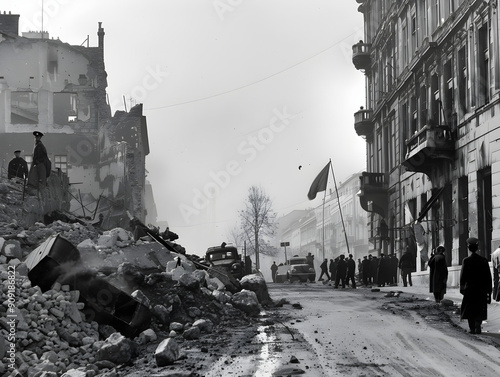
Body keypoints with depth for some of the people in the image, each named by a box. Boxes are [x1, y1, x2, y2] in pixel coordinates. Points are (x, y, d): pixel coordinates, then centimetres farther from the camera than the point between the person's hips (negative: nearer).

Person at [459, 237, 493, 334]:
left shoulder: (466, 260, -9)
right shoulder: (483, 260, -2)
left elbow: (463, 276, -8)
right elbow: (488, 276, 1)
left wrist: (462, 288, 2)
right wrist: (489, 290, 7)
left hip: (469, 289, -2)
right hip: (481, 290, 2)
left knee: (470, 310, 7)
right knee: (480, 310, 9)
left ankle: (472, 329, 4)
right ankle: (478, 326, -6)